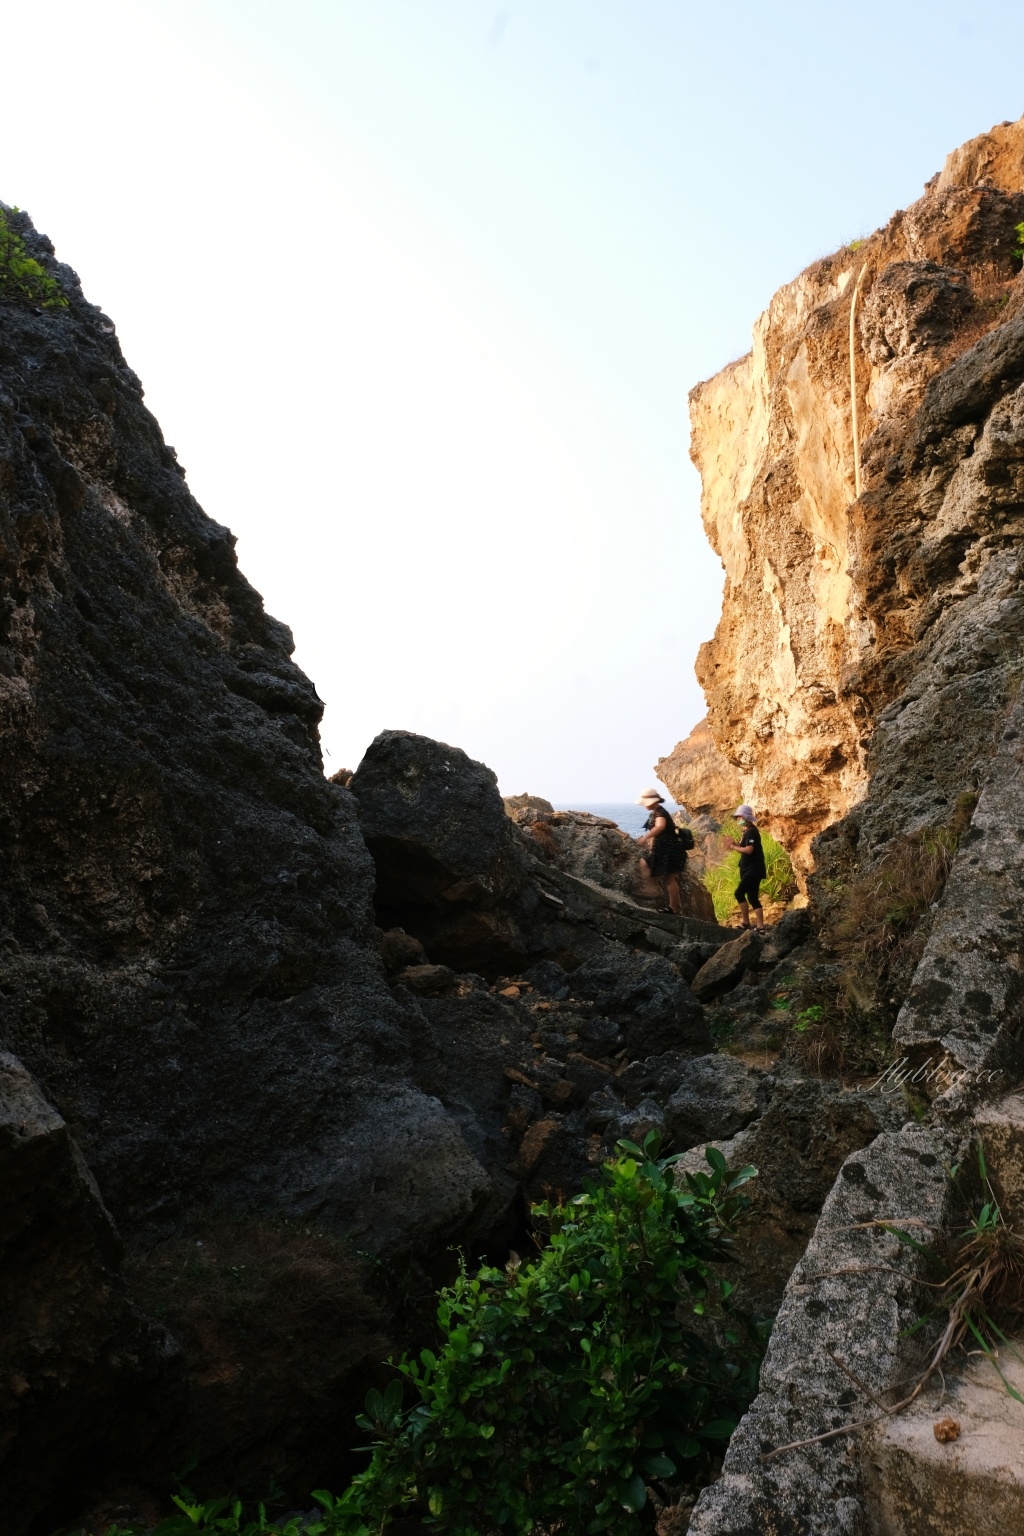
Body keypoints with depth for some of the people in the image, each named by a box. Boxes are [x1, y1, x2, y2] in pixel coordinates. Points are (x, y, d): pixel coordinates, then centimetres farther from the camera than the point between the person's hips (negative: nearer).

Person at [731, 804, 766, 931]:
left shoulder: (751, 831, -14)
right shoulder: (747, 832, 17)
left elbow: (749, 850, -24)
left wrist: (734, 847, -12)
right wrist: (736, 844, 3)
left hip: (753, 870, -10)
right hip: (749, 870, 10)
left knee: (739, 893, -16)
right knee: (753, 898, 8)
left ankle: (746, 923, -11)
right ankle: (760, 926, 7)